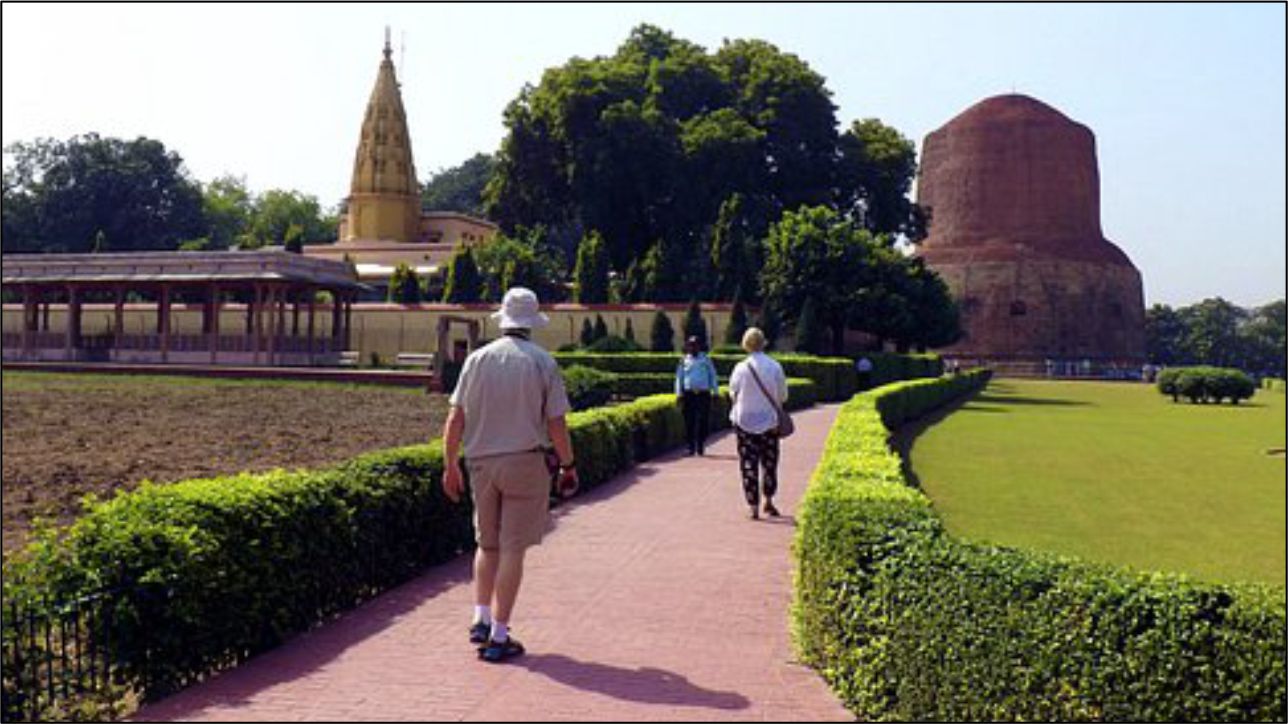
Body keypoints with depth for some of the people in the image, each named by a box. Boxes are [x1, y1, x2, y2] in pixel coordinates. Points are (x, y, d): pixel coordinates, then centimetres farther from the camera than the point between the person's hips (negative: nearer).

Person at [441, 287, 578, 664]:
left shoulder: (477, 359, 2)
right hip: (524, 462, -3)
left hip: (481, 463, 3)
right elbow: (556, 424, -5)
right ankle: (499, 636, 4)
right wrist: (568, 466, 7)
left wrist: (450, 465, 9)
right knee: (512, 549, 2)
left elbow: (455, 418, 1)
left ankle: (481, 620, 14)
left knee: (487, 544, 19)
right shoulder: (543, 363, -5)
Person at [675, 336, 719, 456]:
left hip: (704, 394, 0)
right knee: (689, 421, -1)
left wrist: (715, 392, 6)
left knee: (703, 421, -2)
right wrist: (679, 393, 3)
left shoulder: (706, 359, 9)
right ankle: (691, 446, 8)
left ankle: (701, 446, 9)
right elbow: (679, 377, 11)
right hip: (689, 394, 0)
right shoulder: (684, 361, 9)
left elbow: (713, 376, 12)